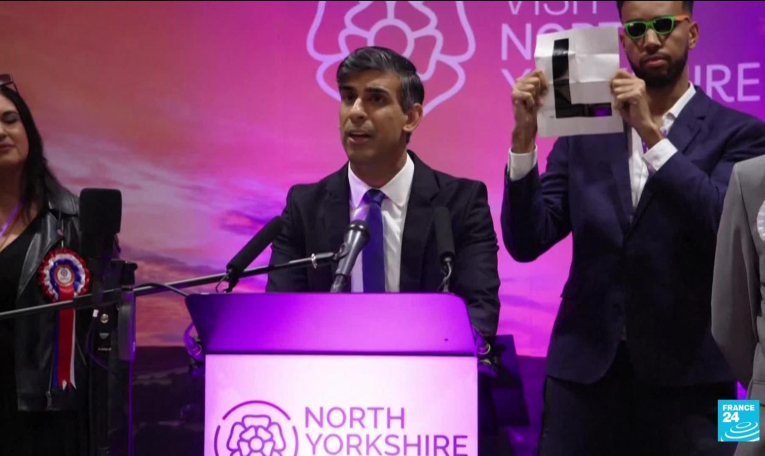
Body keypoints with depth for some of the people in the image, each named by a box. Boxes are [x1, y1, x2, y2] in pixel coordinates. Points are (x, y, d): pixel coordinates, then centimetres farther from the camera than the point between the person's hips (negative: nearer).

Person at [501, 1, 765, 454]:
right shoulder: (584, 131, 9)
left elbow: (727, 225, -15)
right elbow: (527, 242, 3)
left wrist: (651, 133, -19)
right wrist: (525, 134, -9)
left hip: (686, 376, -2)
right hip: (585, 369, 2)